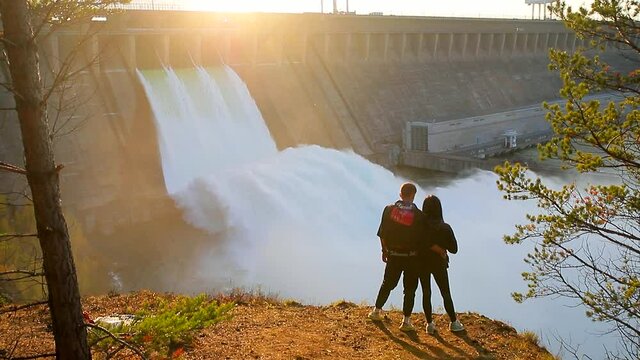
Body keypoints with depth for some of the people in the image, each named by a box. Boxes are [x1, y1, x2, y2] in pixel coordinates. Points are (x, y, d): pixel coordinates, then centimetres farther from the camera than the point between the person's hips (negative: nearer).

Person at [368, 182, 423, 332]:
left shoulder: (389, 210, -6)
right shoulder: (419, 215, -13)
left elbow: (382, 234, 0)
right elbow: (422, 238, -11)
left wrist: (384, 250, 13)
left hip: (393, 255, 3)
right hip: (412, 257, -2)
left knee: (387, 284, 20)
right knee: (410, 288, 9)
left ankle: (377, 311, 30)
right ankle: (406, 321, 11)